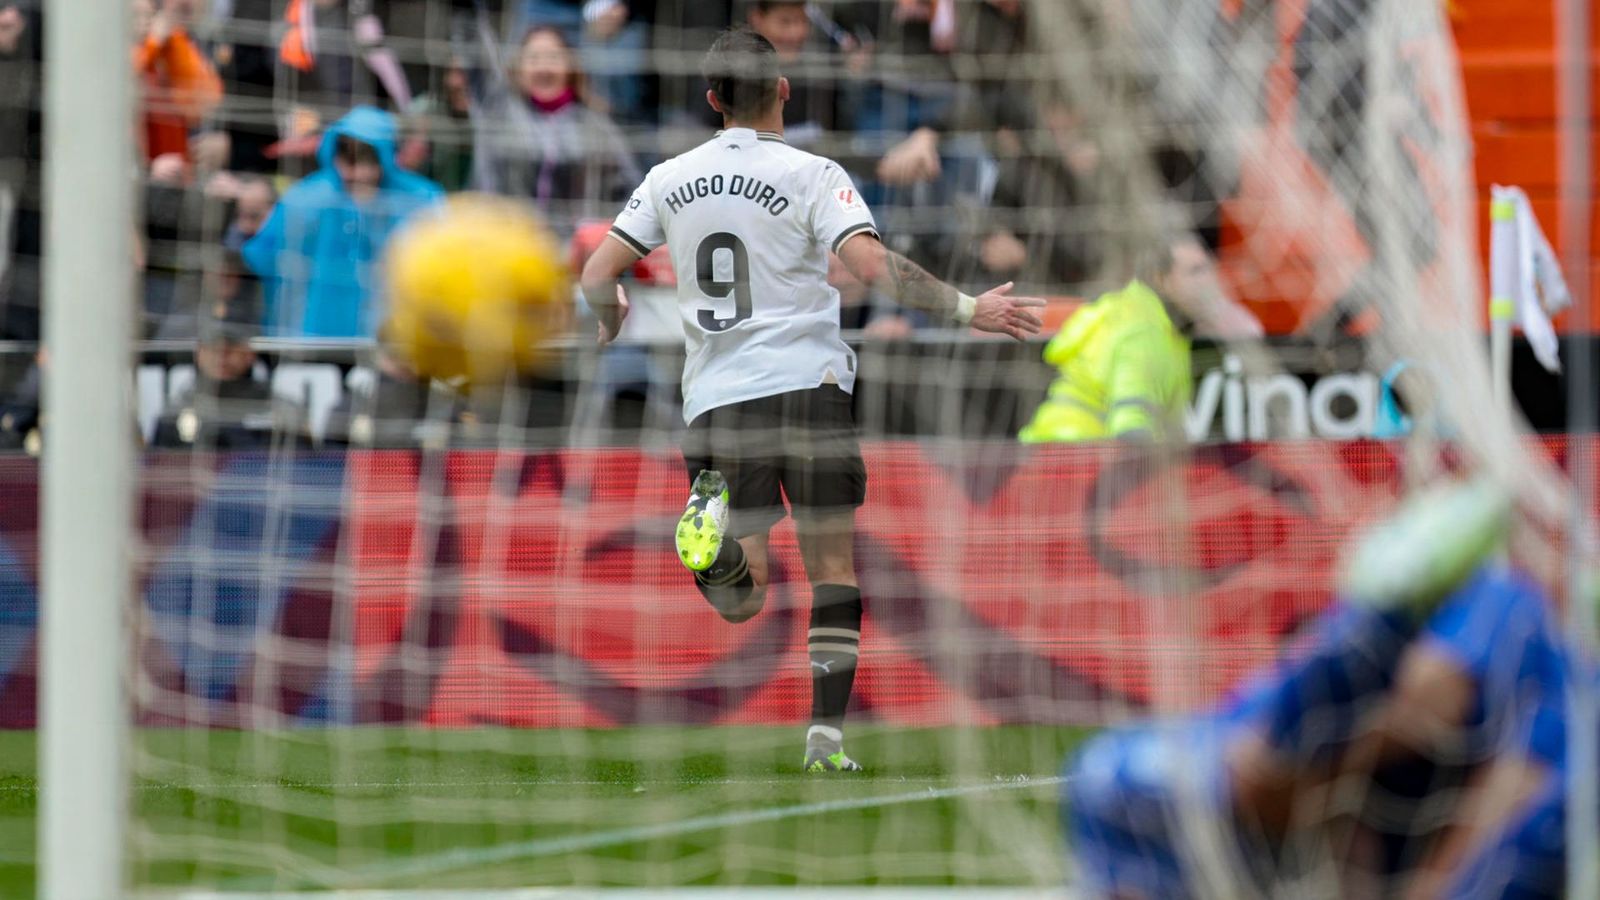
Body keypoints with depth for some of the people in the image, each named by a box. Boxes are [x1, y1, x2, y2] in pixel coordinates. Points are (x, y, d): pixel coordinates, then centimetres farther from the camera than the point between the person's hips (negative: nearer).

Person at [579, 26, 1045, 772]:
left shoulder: (670, 180, 9)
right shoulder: (812, 176, -4)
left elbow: (598, 274, 8)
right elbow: (874, 267, -17)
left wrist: (611, 325, 30)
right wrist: (966, 310, -8)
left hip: (713, 399, 3)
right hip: (807, 385, -3)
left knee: (740, 600, 3)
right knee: (835, 573, 10)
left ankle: (719, 541, -31)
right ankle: (827, 732, 0)